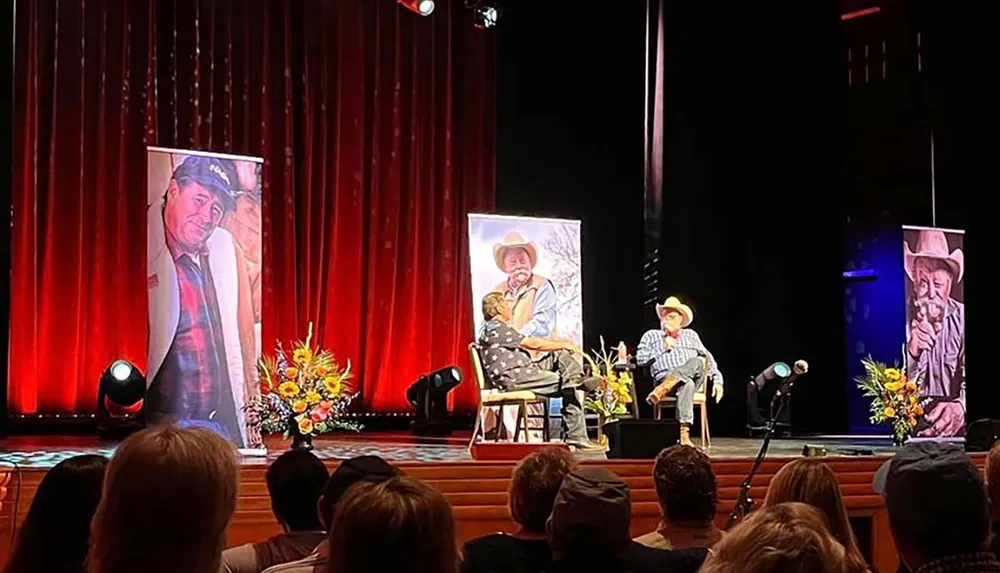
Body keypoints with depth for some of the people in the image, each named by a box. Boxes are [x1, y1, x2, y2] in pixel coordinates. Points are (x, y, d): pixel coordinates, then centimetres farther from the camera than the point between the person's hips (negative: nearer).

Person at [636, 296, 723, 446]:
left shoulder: (690, 335, 28)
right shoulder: (652, 335, 22)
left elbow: (708, 358, 23)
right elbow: (640, 359, 8)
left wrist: (717, 380, 9)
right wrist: (663, 348, 3)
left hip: (692, 376, 2)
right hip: (664, 377, -2)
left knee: (699, 361, -36)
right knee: (687, 384, -40)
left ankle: (662, 390, -51)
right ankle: (684, 433, -55)